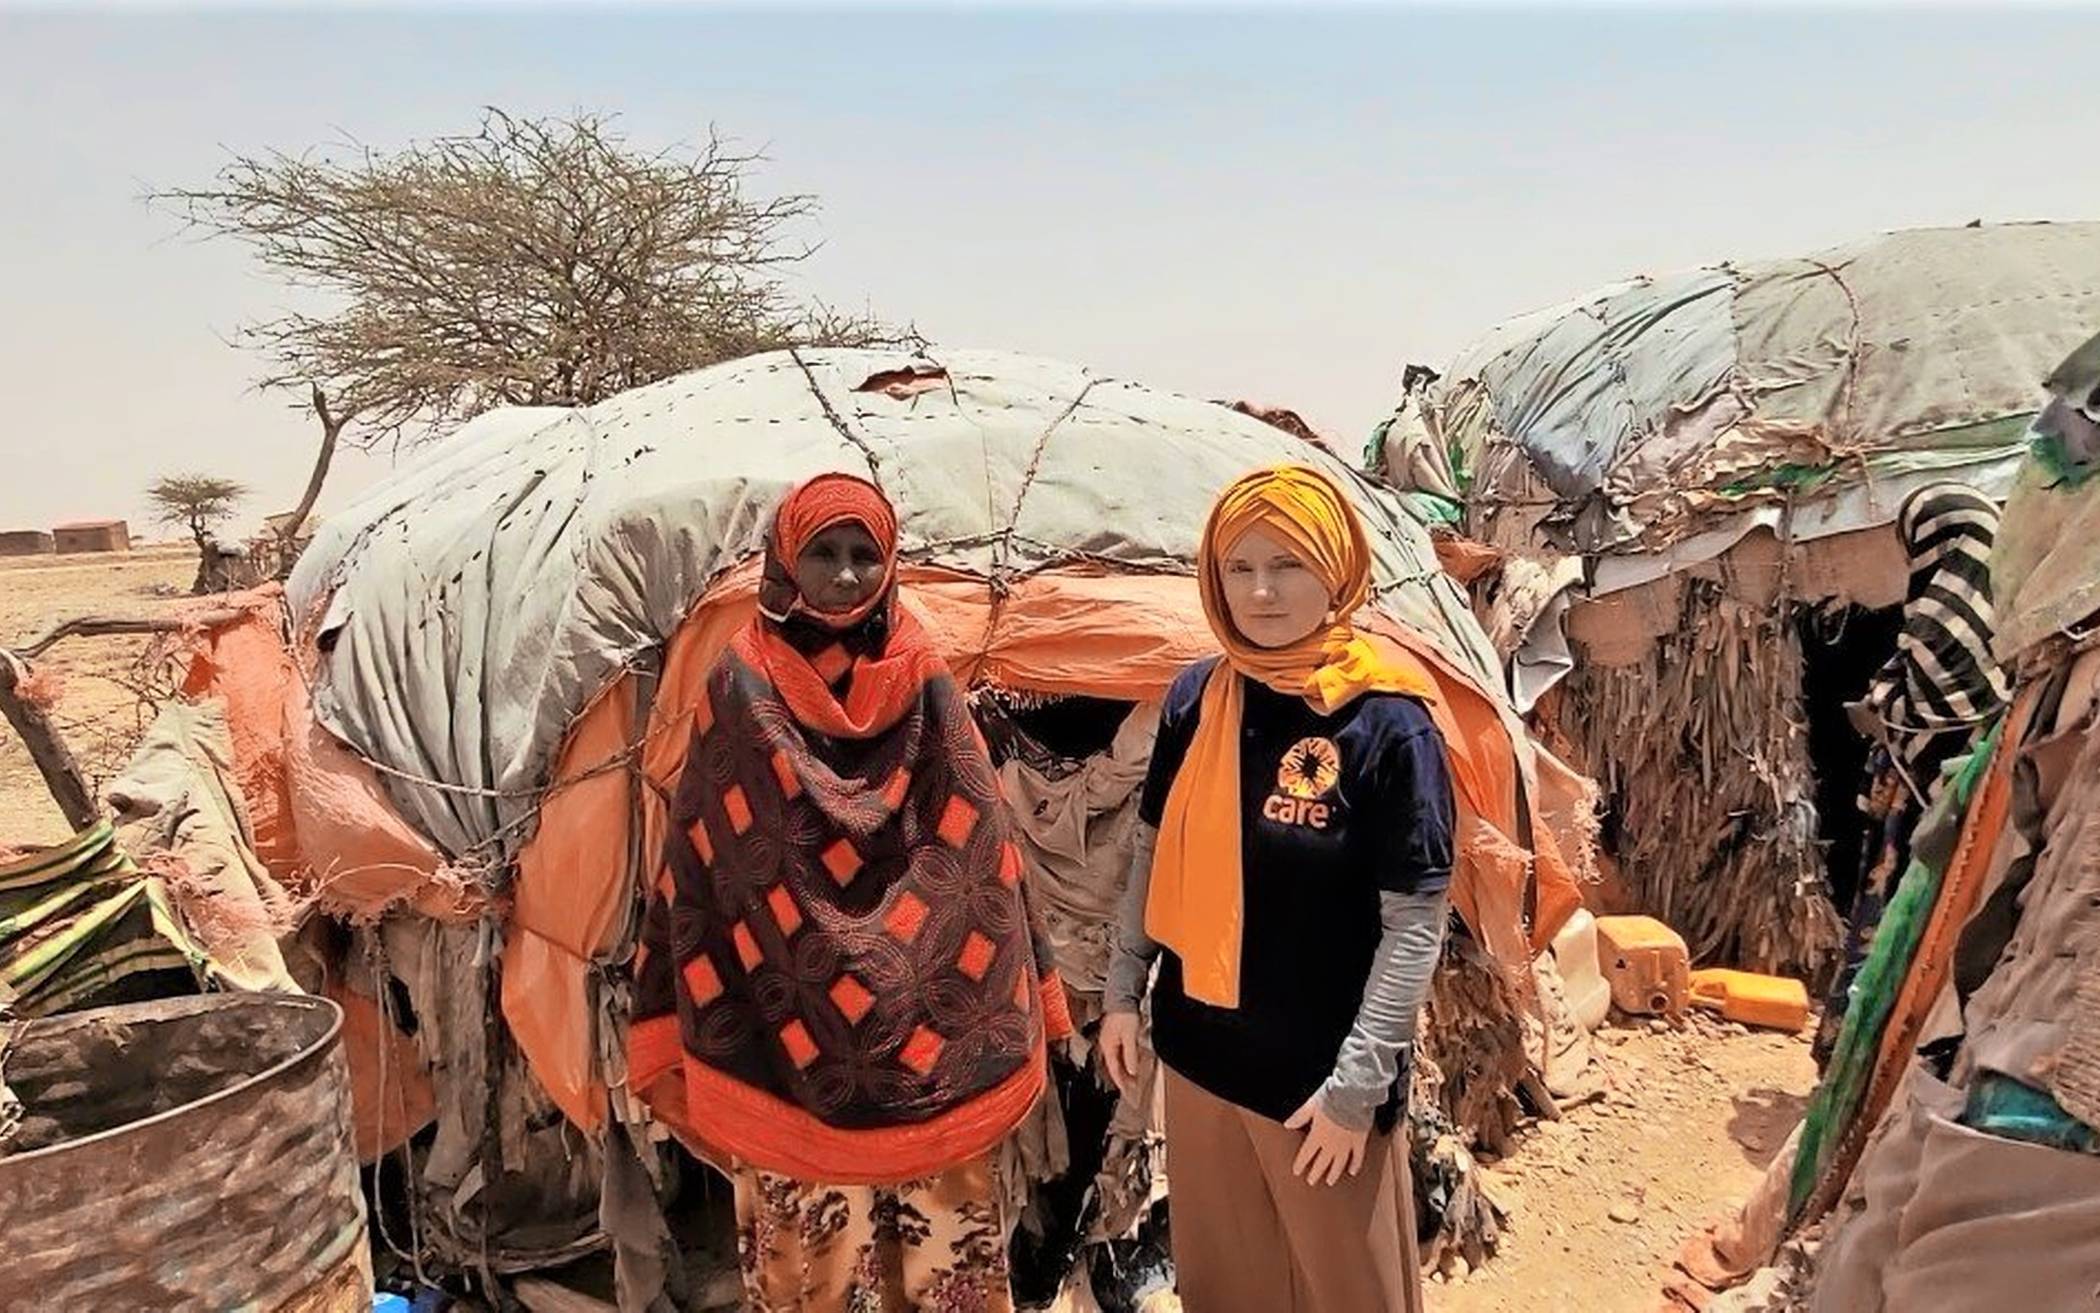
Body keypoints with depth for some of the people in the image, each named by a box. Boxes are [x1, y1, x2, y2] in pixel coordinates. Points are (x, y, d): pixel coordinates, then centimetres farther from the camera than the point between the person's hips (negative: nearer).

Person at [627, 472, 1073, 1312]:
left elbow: (979, 848, 4)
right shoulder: (741, 692, -3)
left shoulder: (925, 685, 2)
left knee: (946, 1239, 9)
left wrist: (1012, 1011, 4)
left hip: (930, 1038, 2)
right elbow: (699, 865, -1)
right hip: (789, 1040, -1)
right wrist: (683, 1041, -2)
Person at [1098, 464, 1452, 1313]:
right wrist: (1122, 991, 9)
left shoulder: (1387, 724, -17)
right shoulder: (1197, 698, -3)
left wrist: (1356, 1085, -16)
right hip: (1199, 1047, 5)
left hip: (1319, 1072, -4)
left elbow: (1415, 926, -16)